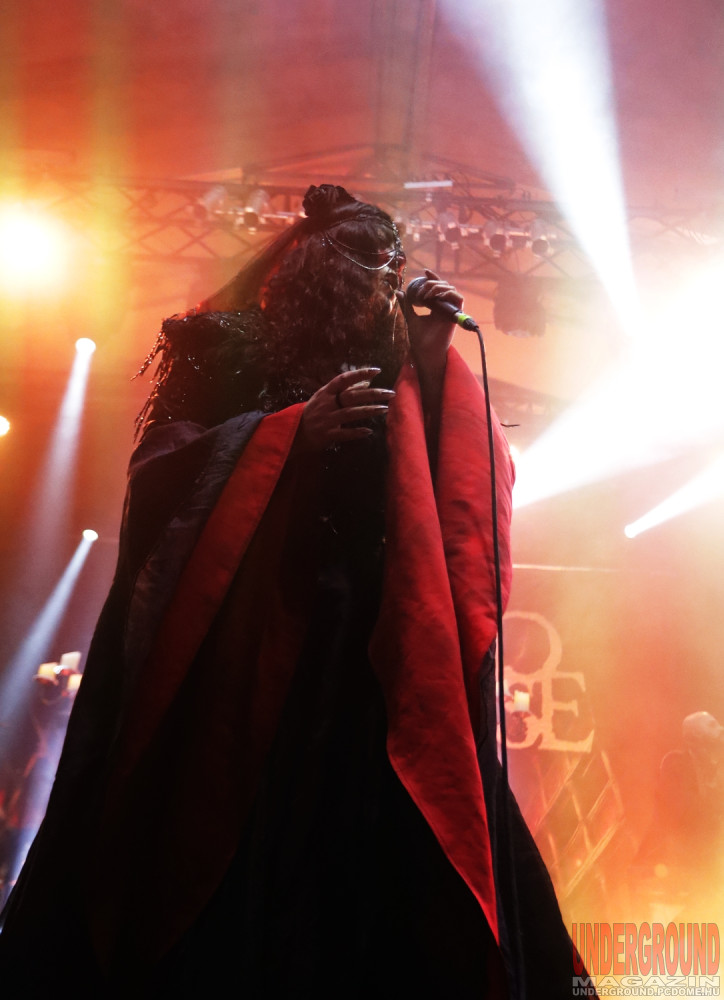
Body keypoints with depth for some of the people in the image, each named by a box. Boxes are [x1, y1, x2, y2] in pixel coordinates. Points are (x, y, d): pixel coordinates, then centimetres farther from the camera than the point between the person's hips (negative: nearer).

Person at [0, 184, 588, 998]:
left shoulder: (399, 382, 21)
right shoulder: (231, 354, 9)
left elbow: (475, 488, 9)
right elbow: (159, 470, -4)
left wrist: (431, 364, 3)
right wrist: (292, 432, -14)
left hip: (360, 663, 4)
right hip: (230, 659, -3)